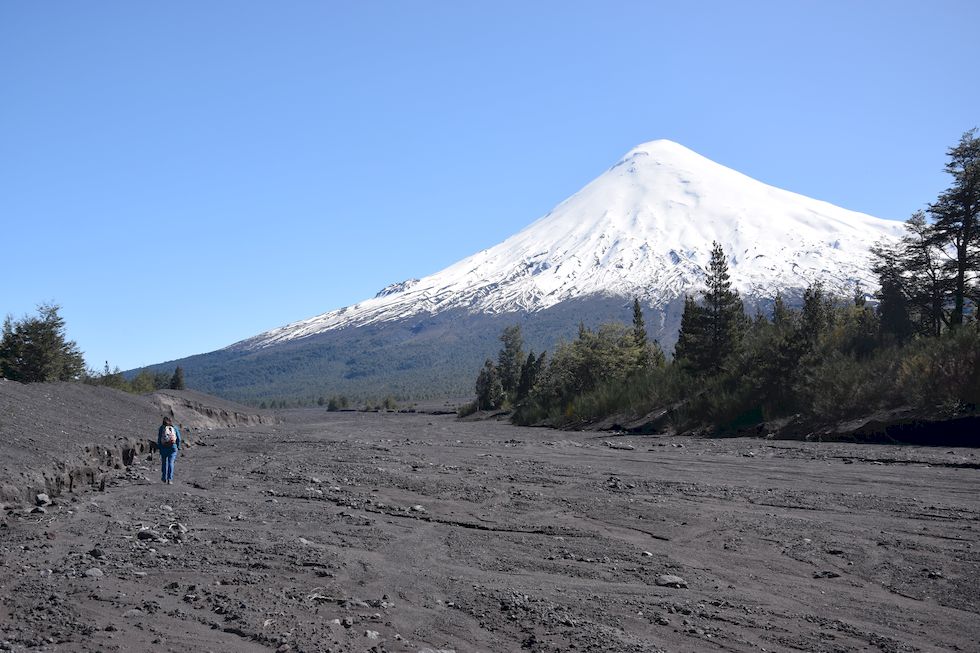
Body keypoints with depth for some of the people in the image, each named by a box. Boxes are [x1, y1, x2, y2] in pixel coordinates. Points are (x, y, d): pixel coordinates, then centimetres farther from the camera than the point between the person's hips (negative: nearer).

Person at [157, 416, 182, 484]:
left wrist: (158, 447, 5)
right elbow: (178, 439, 3)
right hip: (173, 447, 0)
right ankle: (169, 479, -11)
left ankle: (164, 478, 28)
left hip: (163, 447, 0)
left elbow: (159, 438, -1)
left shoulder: (161, 428, 0)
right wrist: (178, 447, 11)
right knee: (171, 463, -1)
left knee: (164, 462, 17)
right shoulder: (175, 428, 4)